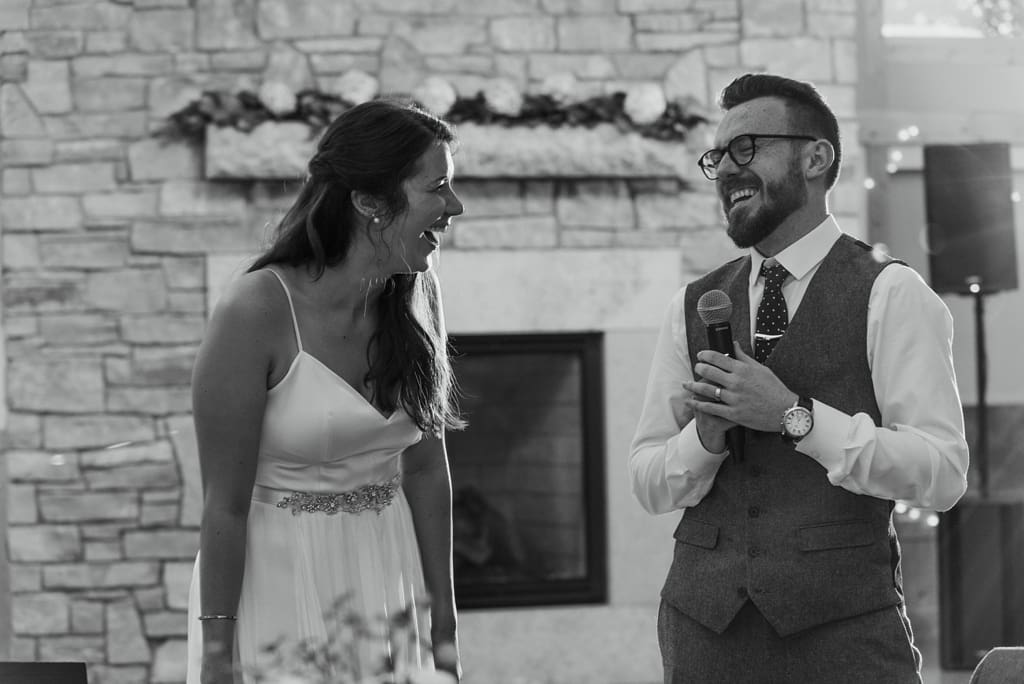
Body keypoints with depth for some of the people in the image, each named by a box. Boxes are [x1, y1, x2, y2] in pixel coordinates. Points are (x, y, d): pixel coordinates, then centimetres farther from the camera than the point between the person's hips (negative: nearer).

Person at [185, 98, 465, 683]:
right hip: (278, 577, -5)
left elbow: (426, 469, 6)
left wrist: (444, 622, 7)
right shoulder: (258, 310, -19)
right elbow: (225, 504, -16)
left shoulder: (416, 296, -1)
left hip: (386, 575, 5)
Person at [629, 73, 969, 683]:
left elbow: (943, 474, -11)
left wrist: (794, 414, -17)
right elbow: (648, 485, 11)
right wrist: (706, 435, -10)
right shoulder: (693, 308, 12)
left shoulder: (891, 295, -2)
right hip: (705, 626, 4)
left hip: (843, 631, -4)